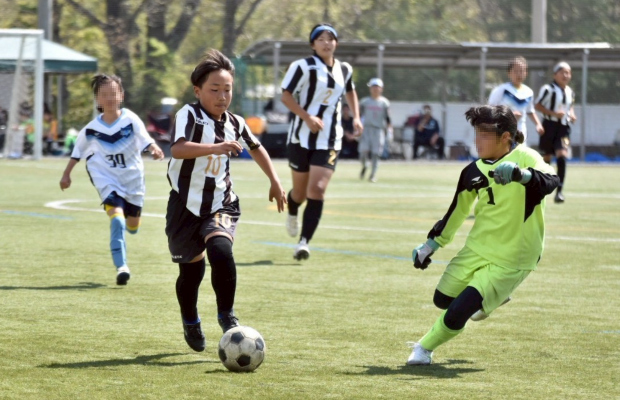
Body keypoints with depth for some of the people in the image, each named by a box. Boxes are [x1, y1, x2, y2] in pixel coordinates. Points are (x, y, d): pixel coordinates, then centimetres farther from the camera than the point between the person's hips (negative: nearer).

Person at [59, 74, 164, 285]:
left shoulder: (131, 120, -13)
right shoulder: (91, 129, -7)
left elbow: (146, 139, -23)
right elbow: (78, 151, 6)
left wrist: (155, 149, -44)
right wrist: (66, 174, 10)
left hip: (133, 178, 1)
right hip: (107, 179, -1)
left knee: (132, 225, 13)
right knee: (117, 218, -22)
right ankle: (121, 267, -22)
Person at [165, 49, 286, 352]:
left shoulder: (235, 124, 2)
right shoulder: (189, 115, -15)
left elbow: (256, 148, 23)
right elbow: (177, 149, -36)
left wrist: (275, 182, 22)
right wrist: (216, 148, -47)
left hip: (221, 204, 2)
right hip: (186, 205, -2)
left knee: (220, 251, -26)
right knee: (191, 269, 11)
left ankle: (227, 316, -11)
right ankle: (190, 323, 38)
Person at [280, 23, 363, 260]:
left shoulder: (344, 70, 8)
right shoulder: (304, 67, -9)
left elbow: (350, 92, 28)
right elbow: (286, 95, -10)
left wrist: (356, 117, 13)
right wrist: (307, 117, -22)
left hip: (329, 141, 2)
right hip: (302, 137, -2)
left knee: (317, 191, -14)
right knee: (300, 191, 10)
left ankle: (304, 242, -15)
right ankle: (292, 214, 47)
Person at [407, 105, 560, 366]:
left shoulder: (524, 158, -17)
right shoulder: (474, 171, 0)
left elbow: (551, 181, -38)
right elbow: (457, 212, 15)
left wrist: (521, 174, -57)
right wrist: (431, 245, 19)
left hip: (511, 261, -7)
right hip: (477, 248, 7)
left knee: (458, 313, -14)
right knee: (442, 299, 16)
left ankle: (425, 348, 13)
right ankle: (491, 299, 43)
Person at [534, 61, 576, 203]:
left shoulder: (570, 92, 10)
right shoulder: (548, 89, -9)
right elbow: (537, 106, -9)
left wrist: (572, 115, 4)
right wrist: (554, 113, -19)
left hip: (564, 127, 3)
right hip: (550, 126, -3)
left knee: (562, 156, -14)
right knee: (547, 157, 9)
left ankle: (559, 191, -15)